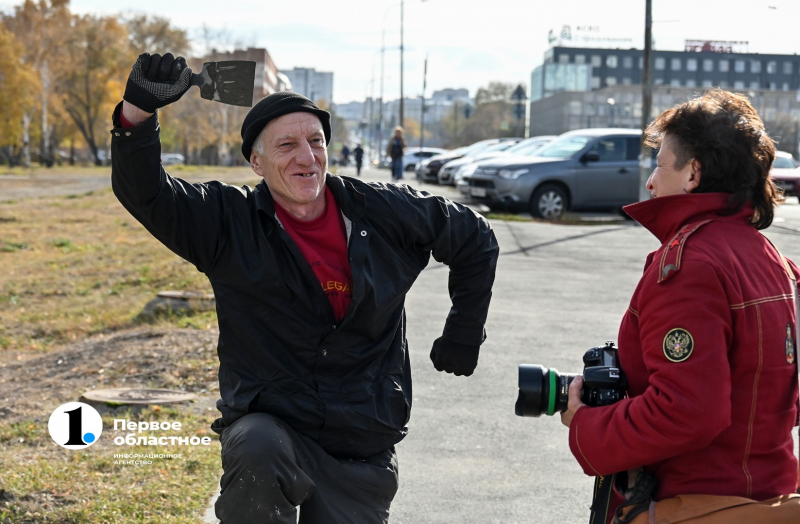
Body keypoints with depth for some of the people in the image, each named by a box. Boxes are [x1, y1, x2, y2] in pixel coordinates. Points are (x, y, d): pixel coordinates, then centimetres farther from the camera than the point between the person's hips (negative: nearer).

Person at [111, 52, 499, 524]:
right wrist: (138, 113, -35)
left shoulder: (386, 214, 0)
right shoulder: (228, 223, -4)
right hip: (271, 426, -3)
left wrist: (463, 338, 13)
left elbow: (476, 241, 14)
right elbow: (144, 193, -17)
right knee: (255, 451, -36)